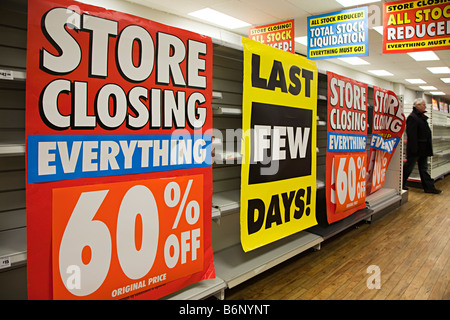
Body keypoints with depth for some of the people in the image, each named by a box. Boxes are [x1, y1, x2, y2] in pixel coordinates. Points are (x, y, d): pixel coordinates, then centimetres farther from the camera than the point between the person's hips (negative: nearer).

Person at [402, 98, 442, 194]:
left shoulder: (422, 117, 16)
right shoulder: (412, 117, -15)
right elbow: (411, 134, -21)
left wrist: (428, 148, 19)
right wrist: (414, 148, -25)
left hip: (423, 149, 10)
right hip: (415, 149, -10)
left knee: (424, 168, 11)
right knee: (408, 167, 1)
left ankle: (429, 187, 16)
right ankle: (401, 184, 14)